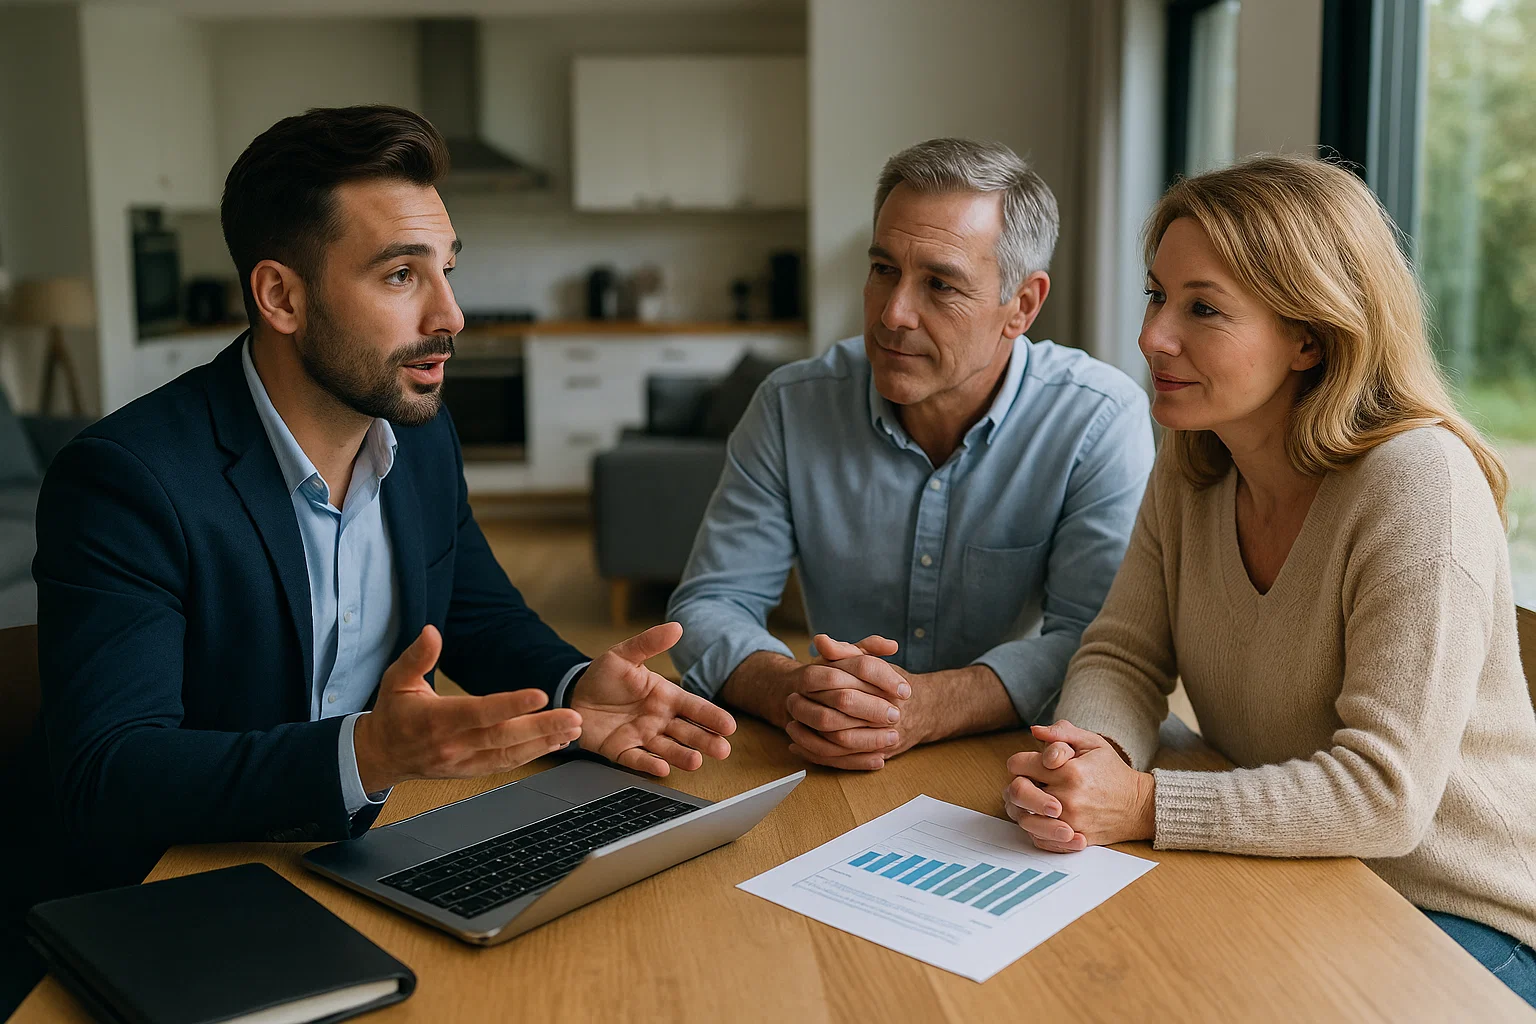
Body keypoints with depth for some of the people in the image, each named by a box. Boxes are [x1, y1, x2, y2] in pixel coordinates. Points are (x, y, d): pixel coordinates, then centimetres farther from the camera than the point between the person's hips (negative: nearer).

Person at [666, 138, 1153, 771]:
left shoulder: (1102, 420, -10)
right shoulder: (792, 406, -4)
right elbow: (709, 606, -5)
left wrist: (925, 709, -32)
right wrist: (791, 691, -27)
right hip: (834, 776, 2)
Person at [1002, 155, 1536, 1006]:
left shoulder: (1418, 486, -24)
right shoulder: (1192, 466, -1)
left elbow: (1385, 793, -27)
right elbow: (1122, 656, -1)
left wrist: (1144, 806, -29)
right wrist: (1090, 754, -23)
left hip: (1461, 923, -5)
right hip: (1285, 883, 6)